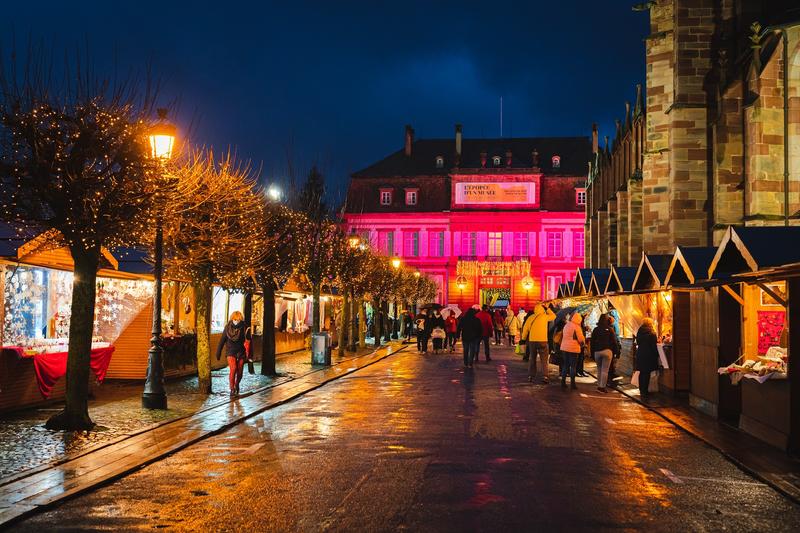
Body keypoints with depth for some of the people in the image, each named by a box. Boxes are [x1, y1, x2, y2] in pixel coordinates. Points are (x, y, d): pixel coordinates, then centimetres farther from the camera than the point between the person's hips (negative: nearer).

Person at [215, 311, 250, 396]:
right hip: (231, 352, -1)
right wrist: (218, 353, 3)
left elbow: (248, 341, -6)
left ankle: (237, 384, 36)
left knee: (240, 371, 8)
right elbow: (222, 341, 1)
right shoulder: (228, 327, -5)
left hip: (241, 352, 1)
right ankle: (232, 389, -8)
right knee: (233, 369, -17)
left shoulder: (244, 328, -7)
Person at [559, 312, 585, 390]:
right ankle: (572, 383, 1)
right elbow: (581, 339, -12)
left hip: (564, 348, 7)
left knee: (565, 365, 12)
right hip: (573, 348, -7)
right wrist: (583, 343, 9)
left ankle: (563, 382, 11)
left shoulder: (566, 325, 10)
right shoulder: (576, 327, -14)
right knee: (573, 366, 0)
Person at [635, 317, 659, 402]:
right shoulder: (652, 333, -11)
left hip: (640, 354, 5)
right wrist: (656, 355, -3)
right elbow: (654, 345, -11)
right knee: (647, 373, -2)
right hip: (649, 355, -5)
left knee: (641, 373, 12)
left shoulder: (639, 332, 5)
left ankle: (641, 390, 18)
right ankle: (645, 391, -2)